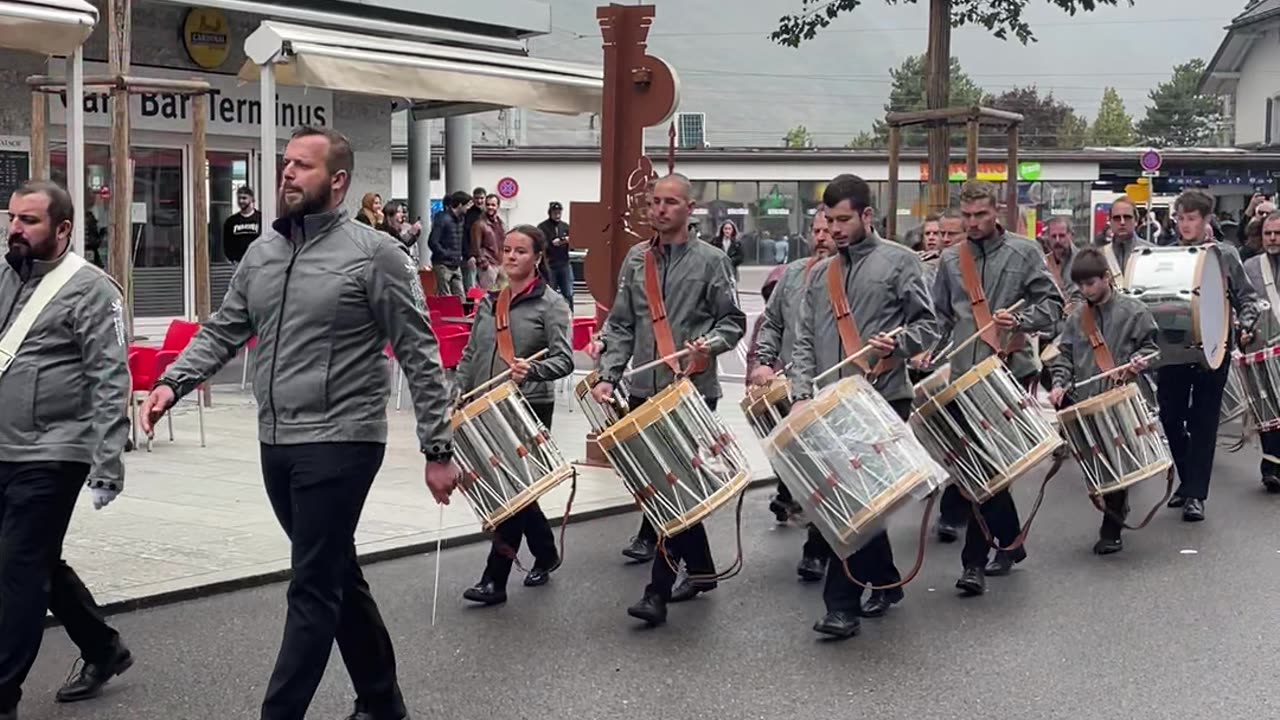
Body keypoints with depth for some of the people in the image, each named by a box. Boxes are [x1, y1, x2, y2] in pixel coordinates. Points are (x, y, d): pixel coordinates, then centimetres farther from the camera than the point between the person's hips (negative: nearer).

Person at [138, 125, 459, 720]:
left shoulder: (375, 254, -9)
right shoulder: (260, 253, 10)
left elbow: (420, 357, -9)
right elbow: (221, 332, 13)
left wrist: (437, 449, -11)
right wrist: (173, 383, -6)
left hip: (340, 444, -7)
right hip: (276, 444, 7)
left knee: (313, 589, -4)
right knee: (337, 577, 18)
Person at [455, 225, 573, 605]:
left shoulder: (551, 303, -5)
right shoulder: (489, 301, 13)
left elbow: (564, 359, -14)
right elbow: (471, 353, 17)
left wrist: (532, 369, -32)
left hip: (529, 408, -6)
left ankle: (495, 579, 1)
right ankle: (545, 553, 34)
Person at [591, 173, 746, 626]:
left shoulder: (710, 261, 0)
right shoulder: (636, 259, 12)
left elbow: (733, 320, 2)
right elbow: (620, 325, 12)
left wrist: (710, 344, -18)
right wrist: (608, 375, 2)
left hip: (693, 391, -5)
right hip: (645, 390, 5)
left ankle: (659, 591, -6)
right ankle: (701, 569, 27)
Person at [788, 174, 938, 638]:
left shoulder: (900, 262, 3)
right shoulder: (820, 275, 17)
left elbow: (927, 325, 2)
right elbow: (804, 340, 12)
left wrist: (897, 343, -18)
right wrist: (802, 394, -2)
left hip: (882, 400, -5)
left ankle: (842, 604, -6)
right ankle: (885, 582, 27)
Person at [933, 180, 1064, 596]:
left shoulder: (1024, 252, 3)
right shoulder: (951, 260, 14)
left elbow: (1053, 304, 1)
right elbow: (940, 316, 20)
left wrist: (1020, 321, -16)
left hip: (1009, 371, -4)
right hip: (964, 375, 4)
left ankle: (974, 561, -5)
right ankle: (1011, 542, 26)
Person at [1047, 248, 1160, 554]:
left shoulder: (1133, 311, -1)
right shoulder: (1077, 317, 11)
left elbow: (1150, 345, 4)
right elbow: (1064, 354, 13)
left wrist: (1138, 361, -16)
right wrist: (1060, 382, -2)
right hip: (1084, 403, 4)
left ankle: (1111, 531, 9)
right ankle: (1115, 509, 25)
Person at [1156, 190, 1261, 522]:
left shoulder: (1225, 255, 2)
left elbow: (1247, 298, 4)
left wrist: (1245, 327, -12)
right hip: (1172, 350, 2)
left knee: (1203, 421, 0)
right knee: (1170, 417, 7)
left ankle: (1195, 494, 3)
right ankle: (1188, 481, 27)